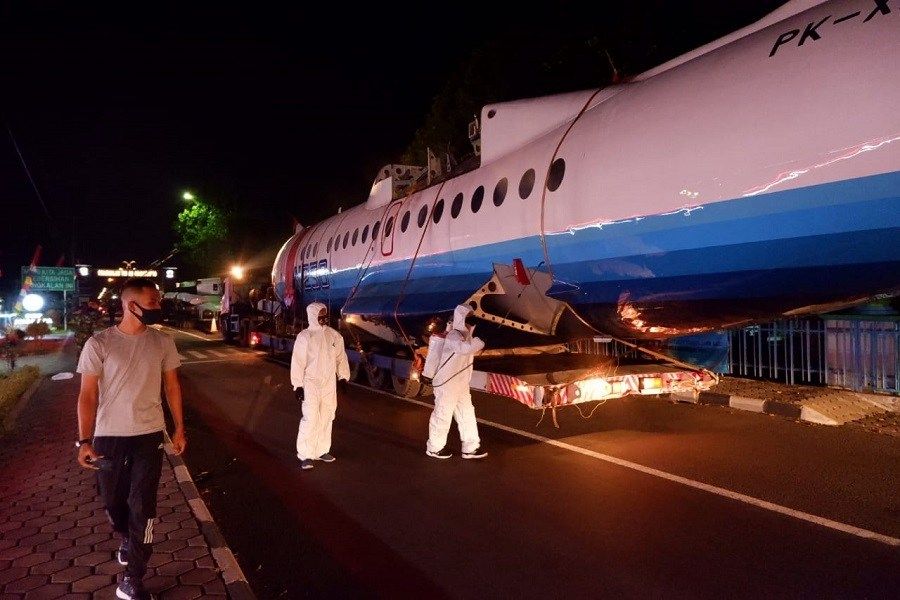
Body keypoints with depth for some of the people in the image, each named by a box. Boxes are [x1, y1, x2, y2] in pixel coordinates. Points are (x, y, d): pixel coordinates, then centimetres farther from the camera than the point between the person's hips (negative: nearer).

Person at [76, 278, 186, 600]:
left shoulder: (163, 342, -2)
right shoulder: (99, 343, -10)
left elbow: (172, 385, 7)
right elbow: (88, 394, -7)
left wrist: (179, 428, 8)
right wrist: (84, 440, -11)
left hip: (149, 435, 1)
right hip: (108, 435, 0)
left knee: (143, 506, 0)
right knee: (113, 501, 16)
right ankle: (129, 539, 49)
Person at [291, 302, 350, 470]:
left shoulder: (334, 335, 5)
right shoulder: (304, 336, -9)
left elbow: (341, 357, 12)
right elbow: (298, 362, -9)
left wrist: (343, 377, 6)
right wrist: (298, 385, -11)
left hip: (329, 384, 5)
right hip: (311, 384, -5)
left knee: (326, 418, 12)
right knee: (310, 419, -8)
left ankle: (322, 451, 25)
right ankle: (305, 455, 1)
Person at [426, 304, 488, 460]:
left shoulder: (467, 336, 10)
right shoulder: (454, 336, -19)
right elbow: (464, 348, -39)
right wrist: (483, 340, -34)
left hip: (461, 385, 9)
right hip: (446, 385, -9)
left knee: (467, 415, 12)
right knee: (442, 416, 3)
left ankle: (470, 448, 20)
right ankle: (434, 448, 18)